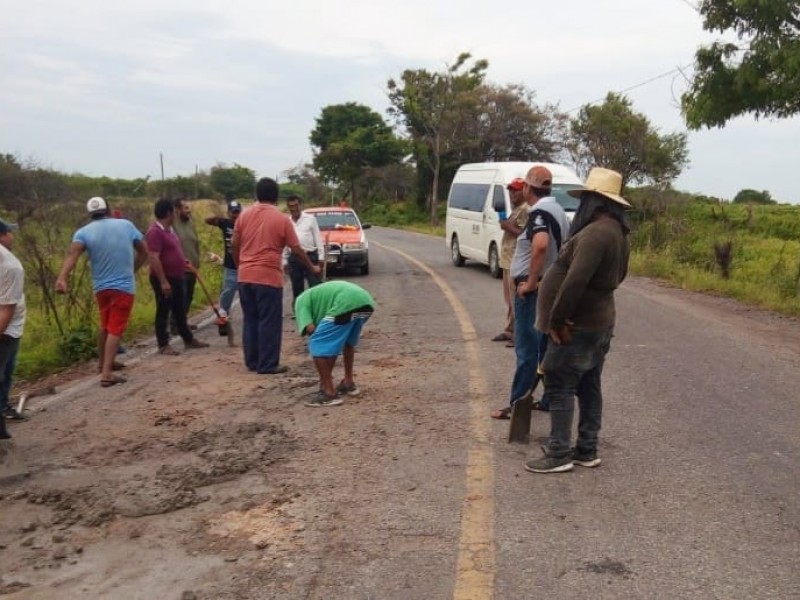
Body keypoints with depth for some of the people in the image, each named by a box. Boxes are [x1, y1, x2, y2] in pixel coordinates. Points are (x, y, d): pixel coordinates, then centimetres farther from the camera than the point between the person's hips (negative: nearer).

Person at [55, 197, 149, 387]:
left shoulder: (84, 231, -2)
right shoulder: (126, 225, 0)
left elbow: (72, 254, -22)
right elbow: (143, 252, 7)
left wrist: (62, 278, -34)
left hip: (101, 287, 3)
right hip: (124, 286, -3)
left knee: (105, 326, 23)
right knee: (115, 329, -3)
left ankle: (104, 363, 37)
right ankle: (106, 374, -13)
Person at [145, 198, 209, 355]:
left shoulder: (169, 229, 12)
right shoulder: (155, 232, -20)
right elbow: (154, 258, -25)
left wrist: (183, 262, 21)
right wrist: (163, 281, -26)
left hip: (176, 277, 10)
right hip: (164, 279, -10)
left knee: (180, 311, 16)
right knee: (163, 312, -1)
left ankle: (189, 340, 26)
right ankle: (163, 345, 7)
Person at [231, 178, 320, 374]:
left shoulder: (244, 215, 5)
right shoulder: (282, 219, -4)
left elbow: (234, 245, 7)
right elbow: (297, 250, -1)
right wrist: (312, 268, 12)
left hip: (245, 276, 5)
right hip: (268, 277, -5)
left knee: (250, 320, 13)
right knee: (269, 322, 1)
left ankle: (252, 361, 18)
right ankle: (268, 364, 3)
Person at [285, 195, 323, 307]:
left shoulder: (310, 219, 2)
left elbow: (318, 239, 1)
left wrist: (321, 256, -5)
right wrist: (285, 261, 11)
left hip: (310, 256, -3)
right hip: (294, 258, 3)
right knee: (296, 289, 10)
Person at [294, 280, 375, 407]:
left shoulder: (302, 300, 23)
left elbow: (310, 328, 4)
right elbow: (333, 341, 41)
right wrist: (327, 373, 45)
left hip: (346, 305, -8)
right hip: (366, 303, 8)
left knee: (317, 346, 7)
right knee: (348, 342, 33)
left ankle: (329, 393, 7)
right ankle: (349, 383, 39)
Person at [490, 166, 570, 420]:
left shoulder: (539, 212, -16)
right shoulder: (557, 211, 14)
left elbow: (540, 245, -35)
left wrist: (530, 282, -27)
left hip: (532, 289, -9)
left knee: (527, 347, -5)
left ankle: (518, 404, 1)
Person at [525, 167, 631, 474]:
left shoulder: (596, 232, -23)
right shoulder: (617, 232, 10)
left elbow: (576, 280, -29)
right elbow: (618, 275, 23)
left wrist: (557, 319, -23)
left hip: (578, 326, -10)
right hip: (598, 322, 10)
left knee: (559, 386, -3)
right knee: (588, 386, 14)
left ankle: (559, 454, 3)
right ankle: (587, 450, 22)